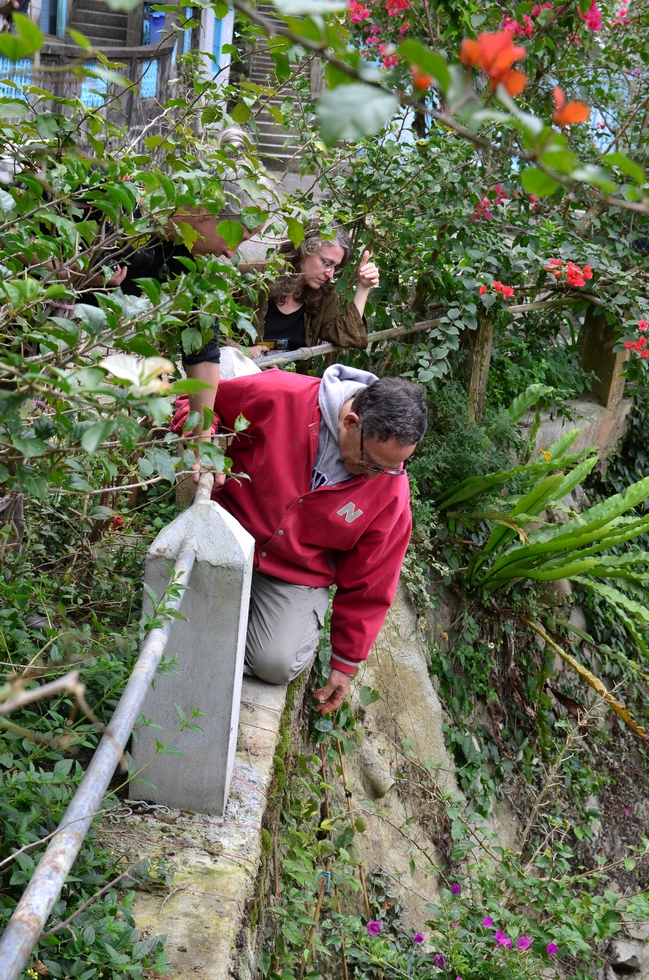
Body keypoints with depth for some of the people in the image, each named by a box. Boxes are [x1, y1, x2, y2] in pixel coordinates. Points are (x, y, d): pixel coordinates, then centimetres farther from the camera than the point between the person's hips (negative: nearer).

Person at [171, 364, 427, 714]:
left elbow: (369, 584, -4)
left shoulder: (390, 490, -15)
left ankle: (308, 619, 14)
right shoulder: (278, 398, -23)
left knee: (277, 665, -21)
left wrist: (345, 664, 3)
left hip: (297, 577, 0)